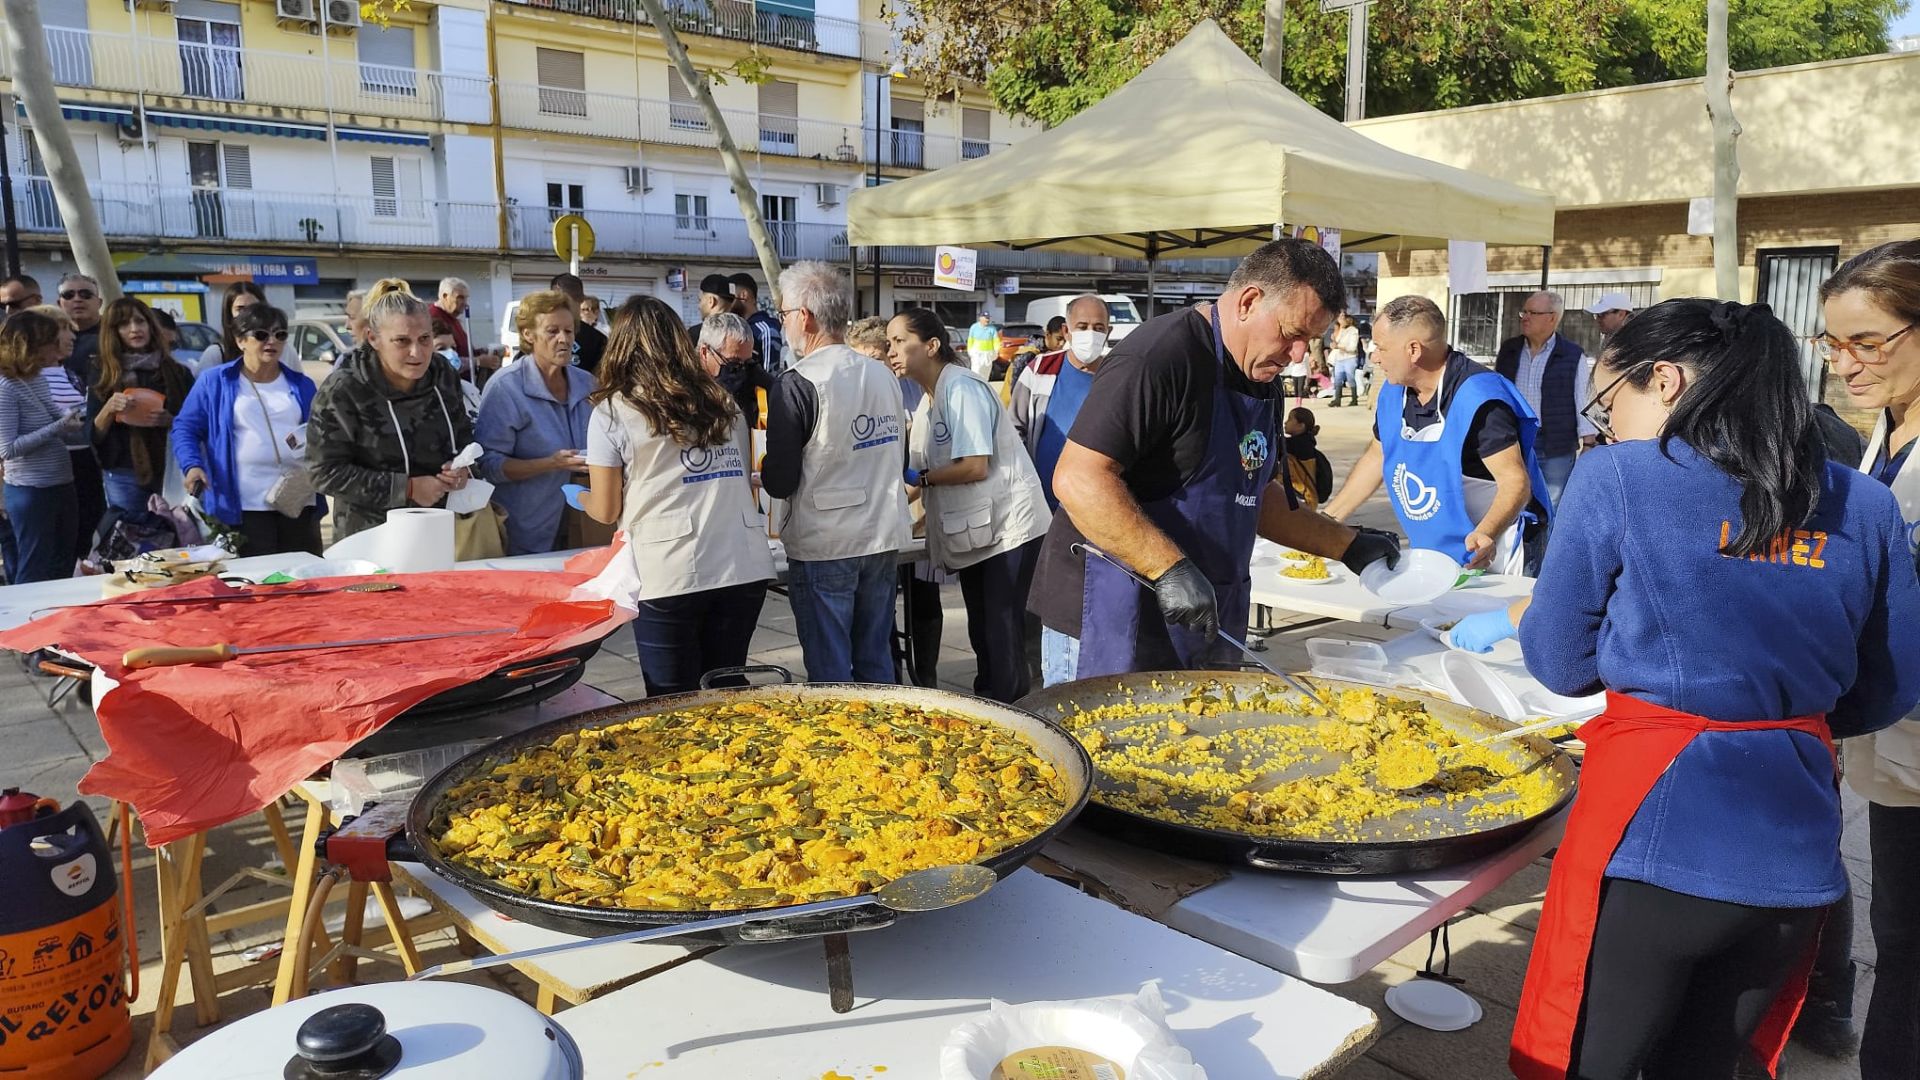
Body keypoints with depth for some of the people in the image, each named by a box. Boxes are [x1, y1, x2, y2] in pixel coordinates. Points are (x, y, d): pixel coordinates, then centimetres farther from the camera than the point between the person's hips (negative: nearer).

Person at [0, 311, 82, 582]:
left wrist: (69, 417, 2)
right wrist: (58, 428, -20)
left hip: (60, 485, 8)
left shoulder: (38, 380, 7)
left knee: (63, 568, 16)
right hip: (31, 491, -8)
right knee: (34, 574, 1)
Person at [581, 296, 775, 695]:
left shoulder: (613, 412, 1)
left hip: (671, 576, -4)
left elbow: (605, 511, 4)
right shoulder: (724, 403, 14)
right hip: (746, 567, 4)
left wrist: (579, 497, 25)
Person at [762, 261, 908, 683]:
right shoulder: (885, 375, 6)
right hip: (884, 538, 6)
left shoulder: (797, 383, -15)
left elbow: (780, 482, -13)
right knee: (876, 665, 16)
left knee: (829, 674, 4)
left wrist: (764, 470, 8)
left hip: (823, 546, -6)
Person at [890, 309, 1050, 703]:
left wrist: (920, 477, -14)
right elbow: (934, 472, 12)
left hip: (1007, 527, -9)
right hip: (974, 531, 9)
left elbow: (975, 466, -23)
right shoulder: (928, 400, 11)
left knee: (1003, 633, -5)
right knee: (981, 632, 17)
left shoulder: (962, 389, -17)